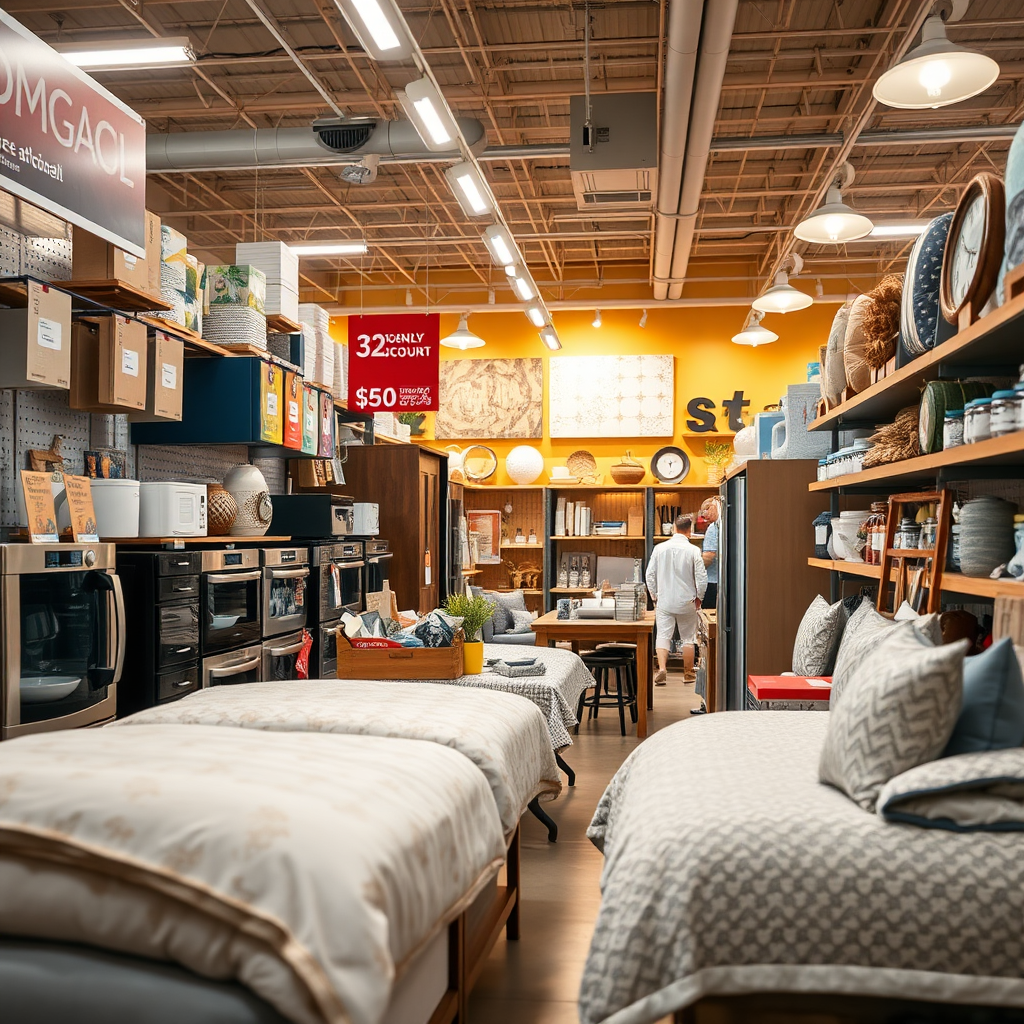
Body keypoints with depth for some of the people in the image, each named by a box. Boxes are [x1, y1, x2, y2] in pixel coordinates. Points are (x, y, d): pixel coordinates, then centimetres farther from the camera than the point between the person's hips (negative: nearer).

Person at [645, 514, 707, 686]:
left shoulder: (660, 548, -2)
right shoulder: (693, 550, -10)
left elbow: (650, 575, 2)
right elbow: (701, 577, -8)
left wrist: (654, 596, 13)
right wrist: (699, 597, 8)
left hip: (664, 601, 1)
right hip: (686, 601, -1)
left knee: (662, 636, 2)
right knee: (688, 638, 11)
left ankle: (662, 668, -16)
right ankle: (688, 673, 20)